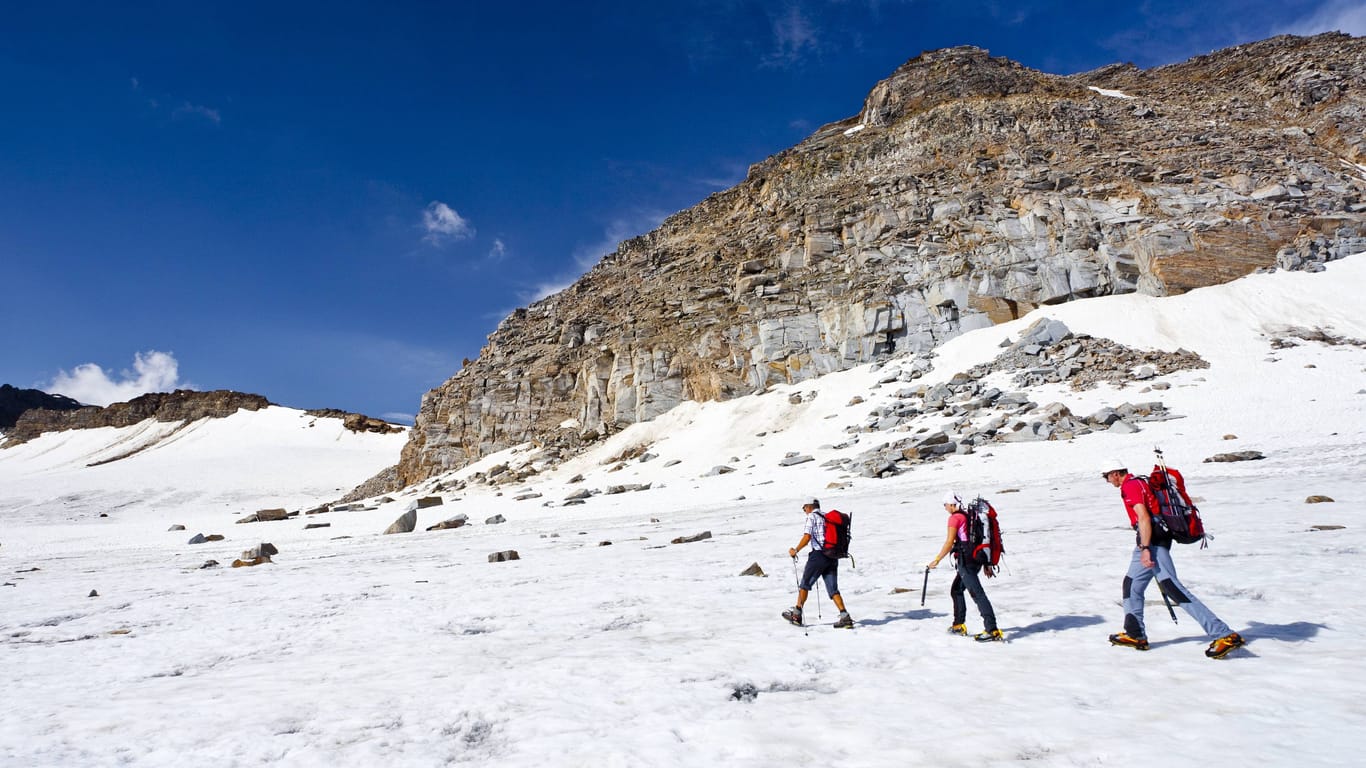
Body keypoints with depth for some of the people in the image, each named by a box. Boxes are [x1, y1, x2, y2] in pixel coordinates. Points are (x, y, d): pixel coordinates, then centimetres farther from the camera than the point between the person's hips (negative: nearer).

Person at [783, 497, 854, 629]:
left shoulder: (812, 516, -3)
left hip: (819, 555, -6)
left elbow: (807, 537, -13)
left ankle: (796, 615, 13)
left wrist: (795, 550, -4)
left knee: (804, 584, 7)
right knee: (833, 589, 8)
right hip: (833, 557, 6)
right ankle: (845, 617, -4)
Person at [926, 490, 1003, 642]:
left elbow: (949, 542, -15)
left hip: (965, 561, -10)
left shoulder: (955, 518, -9)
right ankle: (959, 626, 27)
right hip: (976, 559, 10)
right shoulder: (968, 516, 16)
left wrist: (936, 560, -11)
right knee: (956, 590, 21)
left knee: (977, 594, -10)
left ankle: (992, 630, -13)